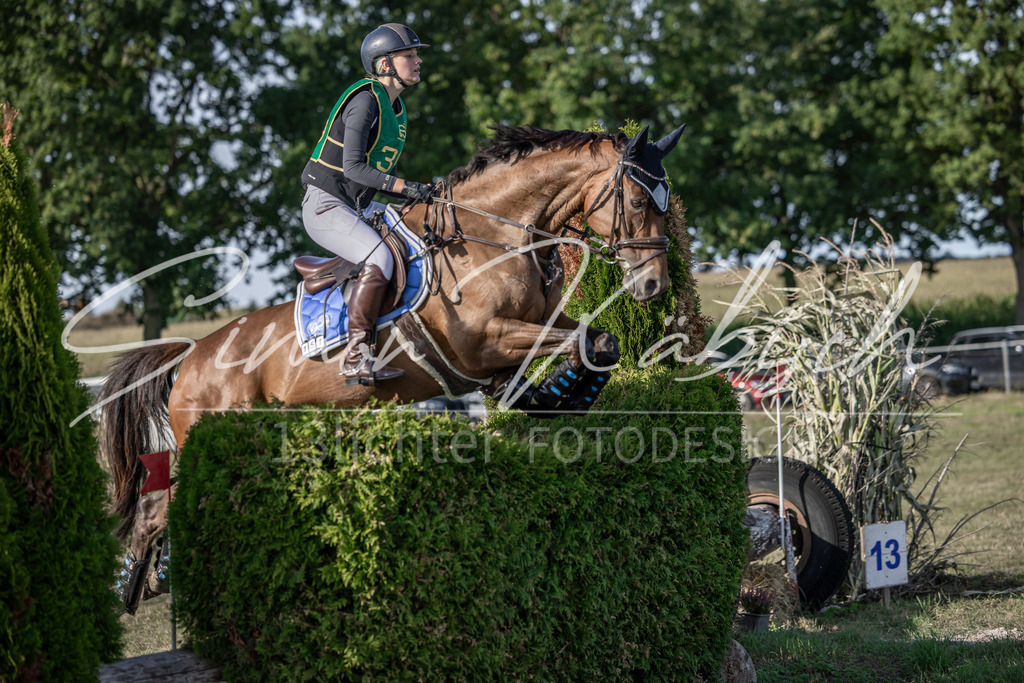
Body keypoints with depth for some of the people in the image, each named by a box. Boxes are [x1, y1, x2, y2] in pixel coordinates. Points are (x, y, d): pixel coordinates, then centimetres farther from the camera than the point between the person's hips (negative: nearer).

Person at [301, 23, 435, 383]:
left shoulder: (397, 108, 13)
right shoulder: (364, 101, -16)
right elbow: (353, 167, -23)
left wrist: (415, 193, 3)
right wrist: (403, 186, -30)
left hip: (358, 208, 10)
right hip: (326, 207, -10)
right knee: (380, 258, -29)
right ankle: (356, 358, -32)